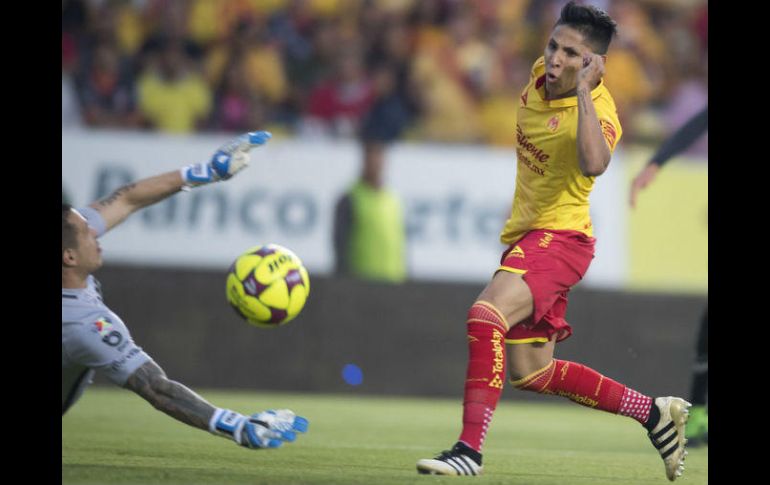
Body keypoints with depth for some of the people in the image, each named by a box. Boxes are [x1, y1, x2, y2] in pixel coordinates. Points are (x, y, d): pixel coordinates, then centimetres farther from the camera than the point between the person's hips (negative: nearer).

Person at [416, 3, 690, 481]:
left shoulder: (600, 113, -23)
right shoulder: (541, 74, 0)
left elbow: (594, 163, -45)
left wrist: (583, 91, -41)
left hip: (559, 236, -9)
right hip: (524, 233, 9)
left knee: (486, 315, -33)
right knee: (532, 373, 14)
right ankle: (654, 412, 28)